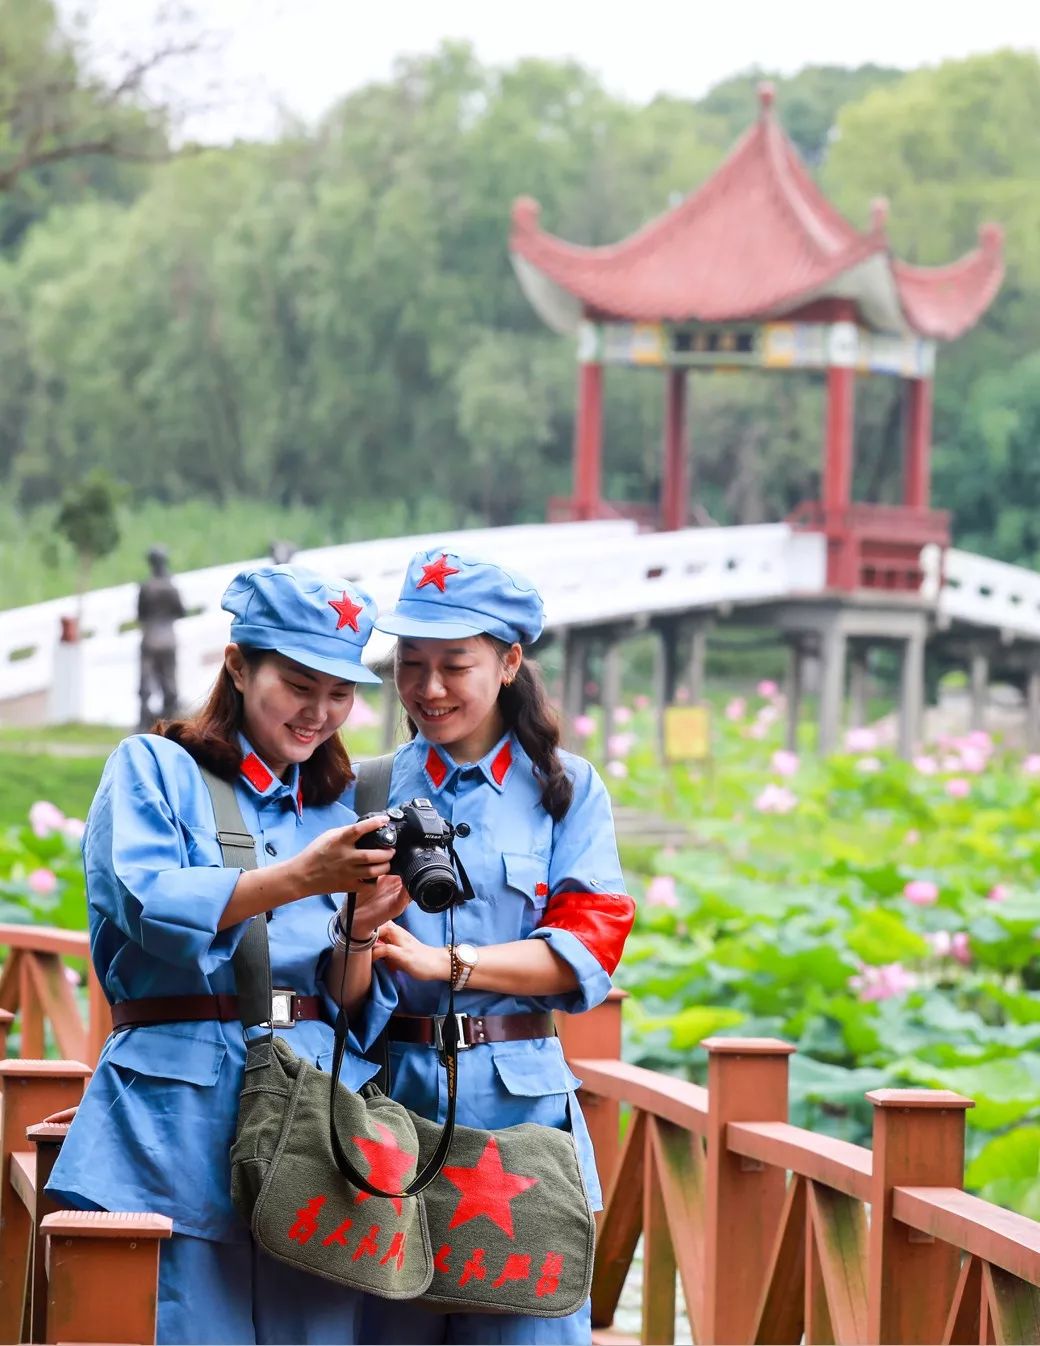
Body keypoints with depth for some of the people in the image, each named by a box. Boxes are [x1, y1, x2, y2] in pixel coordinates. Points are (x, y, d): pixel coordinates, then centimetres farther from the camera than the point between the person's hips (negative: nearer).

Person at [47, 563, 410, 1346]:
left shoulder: (340, 810, 20)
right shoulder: (155, 770, 7)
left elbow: (348, 1006, 14)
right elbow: (147, 903, -14)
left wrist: (363, 928, -8)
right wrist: (300, 879, -24)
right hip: (182, 1111, -4)